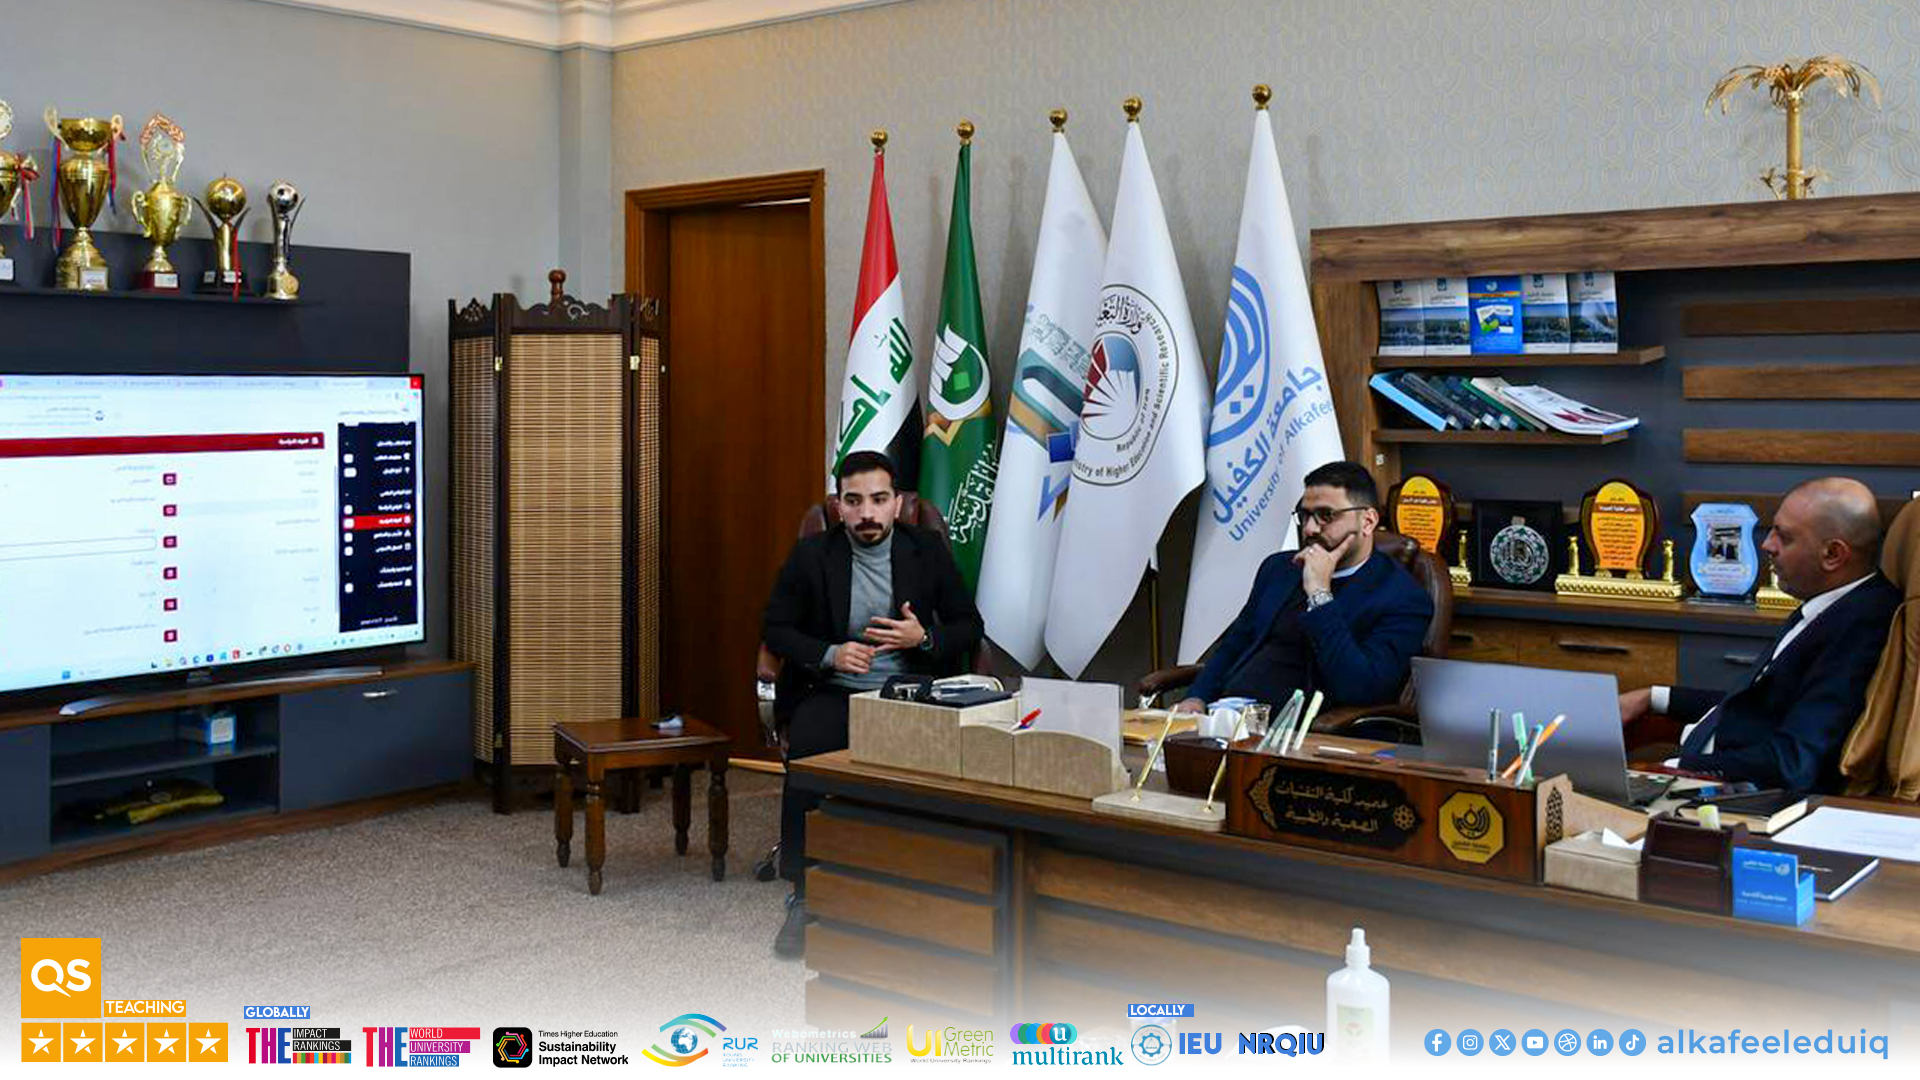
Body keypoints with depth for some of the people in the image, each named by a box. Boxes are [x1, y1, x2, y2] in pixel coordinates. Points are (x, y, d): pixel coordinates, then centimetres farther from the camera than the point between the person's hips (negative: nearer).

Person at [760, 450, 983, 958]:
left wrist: (924, 638, -12)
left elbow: (970, 627, 9)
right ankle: (802, 897, -18)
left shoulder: (928, 551, 4)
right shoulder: (811, 554, 3)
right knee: (806, 757, -32)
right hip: (831, 689, 0)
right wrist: (829, 653, -12)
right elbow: (774, 627, 6)